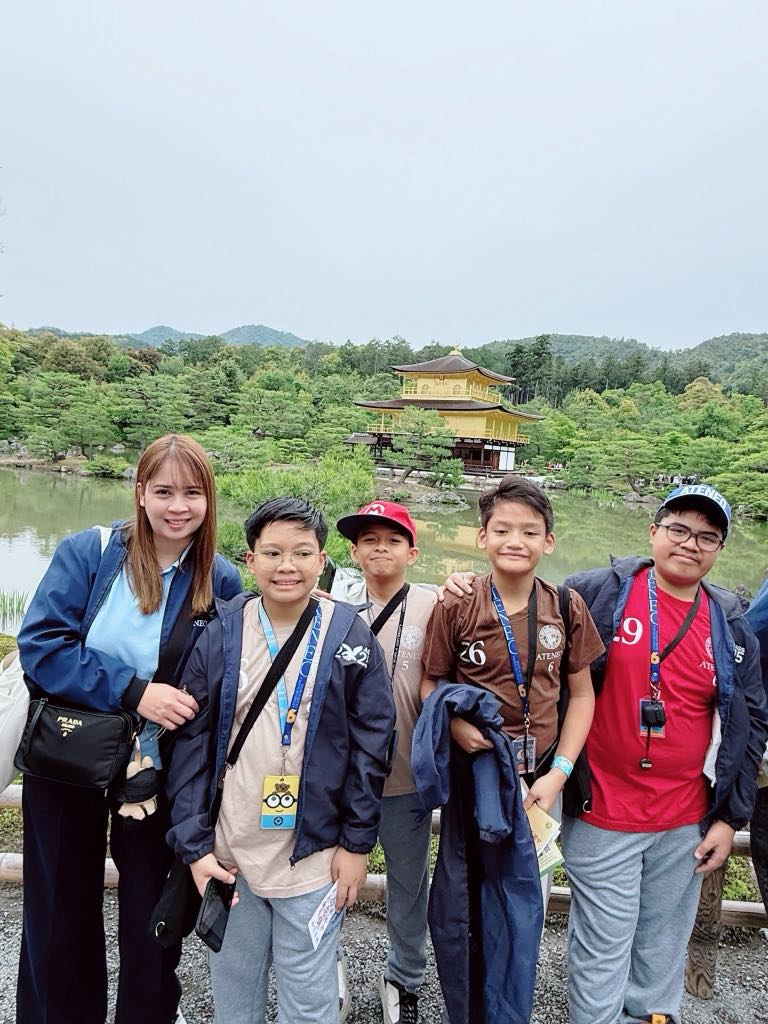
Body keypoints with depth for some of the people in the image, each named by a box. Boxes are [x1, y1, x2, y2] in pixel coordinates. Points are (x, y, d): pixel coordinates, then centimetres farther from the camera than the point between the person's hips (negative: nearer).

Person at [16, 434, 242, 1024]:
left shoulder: (223, 583, -6)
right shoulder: (87, 553, -10)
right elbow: (41, 645, -16)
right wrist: (133, 690, -24)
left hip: (157, 772, 1)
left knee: (150, 913, 16)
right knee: (60, 913, 18)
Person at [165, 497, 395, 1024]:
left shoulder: (349, 635, -9)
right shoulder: (221, 634, -5)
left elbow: (372, 743, -6)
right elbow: (193, 743, -2)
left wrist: (357, 842, -5)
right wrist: (195, 845, -4)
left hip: (313, 853, -2)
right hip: (229, 851, 2)